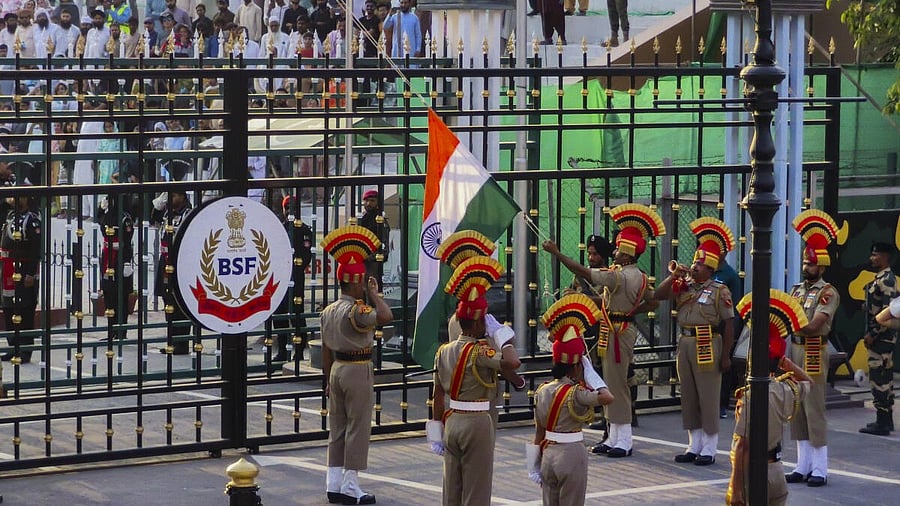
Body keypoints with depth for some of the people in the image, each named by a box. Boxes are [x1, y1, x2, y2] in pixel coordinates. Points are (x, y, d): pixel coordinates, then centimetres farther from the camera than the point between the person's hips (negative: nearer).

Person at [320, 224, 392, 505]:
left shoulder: (328, 311, 9)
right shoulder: (356, 311, -18)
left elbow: (326, 351, 13)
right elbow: (386, 316, -30)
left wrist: (329, 381, 20)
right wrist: (373, 292, -16)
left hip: (337, 370, 9)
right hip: (358, 371, -9)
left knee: (337, 429, 12)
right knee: (357, 429, -2)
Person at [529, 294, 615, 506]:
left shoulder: (543, 391, 3)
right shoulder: (576, 394, -17)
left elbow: (539, 433, 8)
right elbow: (608, 398, -27)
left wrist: (535, 466, 14)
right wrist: (590, 375, -14)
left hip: (548, 454, 6)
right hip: (571, 455, -6)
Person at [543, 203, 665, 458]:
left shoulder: (619, 276, -21)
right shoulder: (640, 277, 7)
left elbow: (583, 272, -24)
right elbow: (652, 302, 18)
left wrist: (556, 253, -19)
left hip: (616, 333, -10)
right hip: (625, 328, 10)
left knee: (617, 384, -4)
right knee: (614, 383, 14)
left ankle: (624, 442, 0)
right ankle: (614, 438, 20)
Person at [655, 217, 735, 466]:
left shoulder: (719, 291, -6)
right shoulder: (684, 286, 10)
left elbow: (728, 324, -8)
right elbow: (658, 295, 7)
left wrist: (726, 355, -11)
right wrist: (674, 276, -5)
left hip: (707, 346, -6)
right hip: (685, 343, 6)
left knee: (708, 397, -2)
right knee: (688, 397, 10)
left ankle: (709, 449, 3)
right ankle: (694, 446, 18)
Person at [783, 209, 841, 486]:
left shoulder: (827, 292, -8)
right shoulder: (797, 289, 14)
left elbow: (815, 325, -20)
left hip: (814, 353, -7)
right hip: (795, 350, 7)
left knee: (814, 409, -6)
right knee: (797, 409, 9)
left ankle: (820, 470, -2)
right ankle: (803, 466, 15)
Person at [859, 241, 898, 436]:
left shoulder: (886, 280, -16)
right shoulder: (881, 279, 16)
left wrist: (872, 335, -20)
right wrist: (870, 334, 18)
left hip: (881, 338, -11)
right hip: (882, 339, 11)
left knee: (879, 379, -9)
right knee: (884, 379, 14)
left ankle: (882, 423, -8)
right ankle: (886, 420, 20)